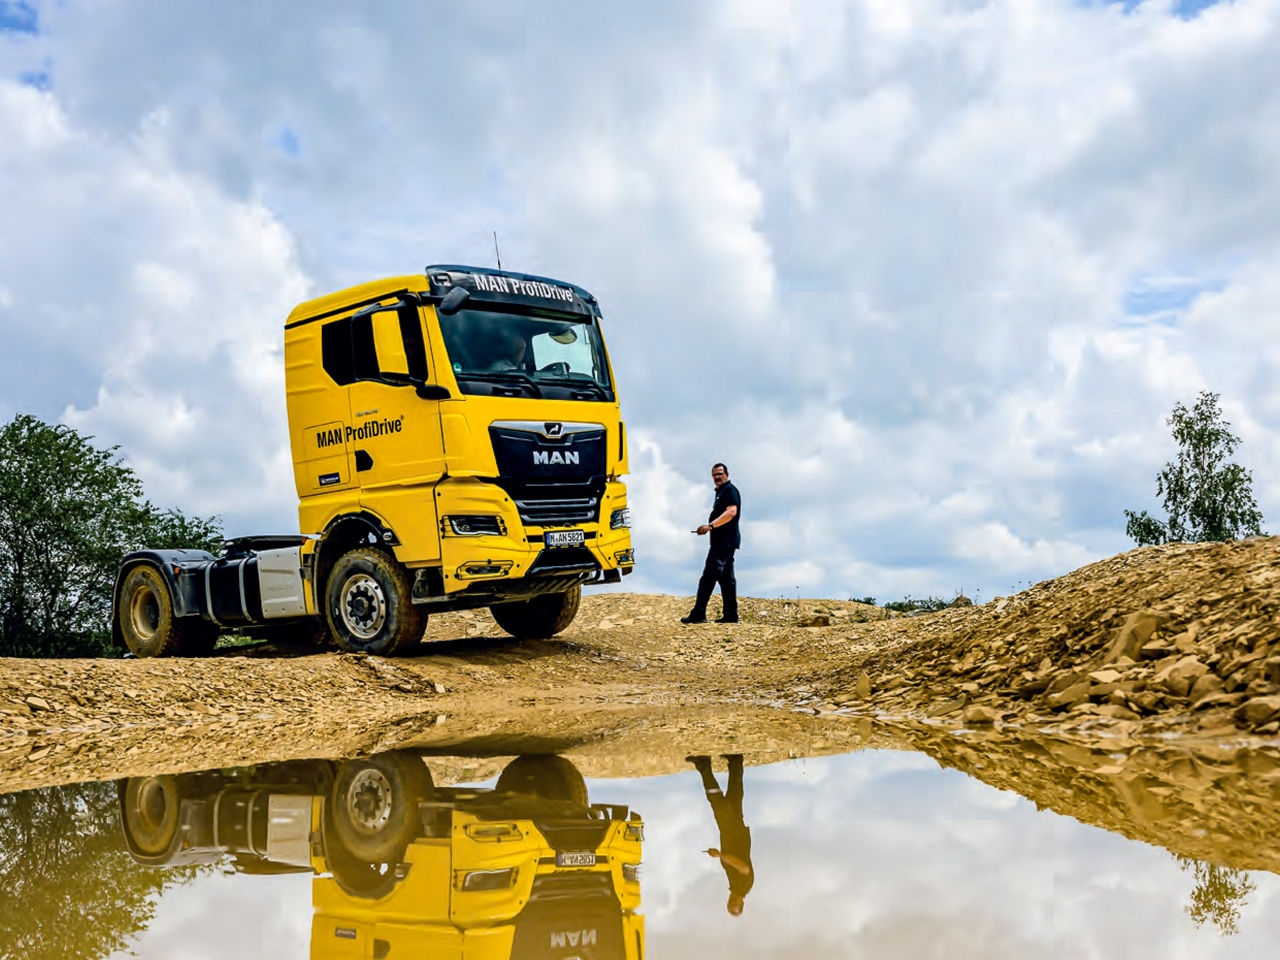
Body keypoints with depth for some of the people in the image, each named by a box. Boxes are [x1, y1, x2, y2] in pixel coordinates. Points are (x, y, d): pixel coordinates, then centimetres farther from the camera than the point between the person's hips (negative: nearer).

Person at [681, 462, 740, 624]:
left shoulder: (730, 490, -8)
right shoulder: (721, 492, 23)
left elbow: (731, 512, -22)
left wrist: (710, 525, -26)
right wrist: (709, 527, 15)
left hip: (724, 542, -11)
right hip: (723, 542, 11)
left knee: (709, 576, -14)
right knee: (726, 578, 10)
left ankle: (698, 614, -18)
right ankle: (730, 615, 11)